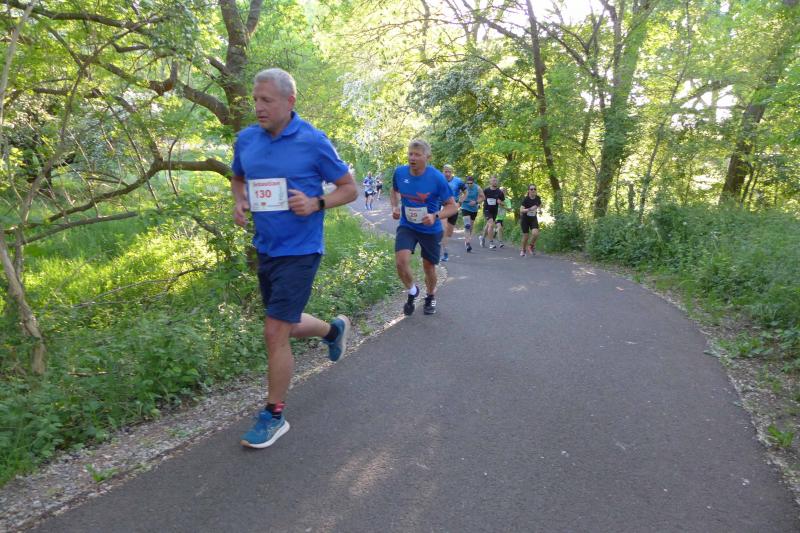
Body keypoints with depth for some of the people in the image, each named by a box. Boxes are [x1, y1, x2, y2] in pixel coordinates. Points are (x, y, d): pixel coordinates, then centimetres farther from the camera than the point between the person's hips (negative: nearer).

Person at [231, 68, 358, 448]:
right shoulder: (246, 139, 5)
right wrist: (239, 201, 0)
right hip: (265, 248, 7)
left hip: (299, 250, -7)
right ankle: (334, 329, 51)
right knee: (286, 325, 20)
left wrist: (317, 203, -21)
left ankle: (274, 415, 12)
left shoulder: (313, 142, -11)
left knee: (275, 333, -7)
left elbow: (349, 188, -3)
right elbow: (238, 179, 22)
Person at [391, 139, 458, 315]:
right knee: (401, 261, -20)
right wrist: (394, 207, -6)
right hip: (407, 226, 2)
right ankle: (412, 291, 11)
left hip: (430, 230, -1)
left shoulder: (437, 178, -20)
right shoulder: (400, 172, -11)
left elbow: (453, 206, -13)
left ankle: (431, 297, 43)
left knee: (429, 267, 12)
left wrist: (436, 216, -30)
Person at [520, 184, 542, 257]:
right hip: (525, 219, -2)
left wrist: (539, 209, -2)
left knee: (535, 233, -20)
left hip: (533, 219, 2)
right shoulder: (525, 199, -17)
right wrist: (530, 209, -38)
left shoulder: (537, 198, -5)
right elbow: (521, 210, -26)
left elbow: (540, 205, 18)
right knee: (525, 236, 1)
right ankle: (523, 250, 26)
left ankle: (532, 245, 9)